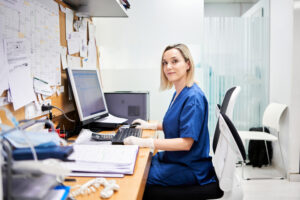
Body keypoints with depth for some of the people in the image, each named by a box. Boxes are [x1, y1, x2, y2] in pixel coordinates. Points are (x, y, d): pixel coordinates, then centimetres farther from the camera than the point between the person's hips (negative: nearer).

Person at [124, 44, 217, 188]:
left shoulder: (193, 97, -23)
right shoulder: (179, 93, 8)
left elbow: (186, 143, -27)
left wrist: (145, 142, -30)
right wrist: (151, 125, 14)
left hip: (189, 169, -9)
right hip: (174, 157, 9)